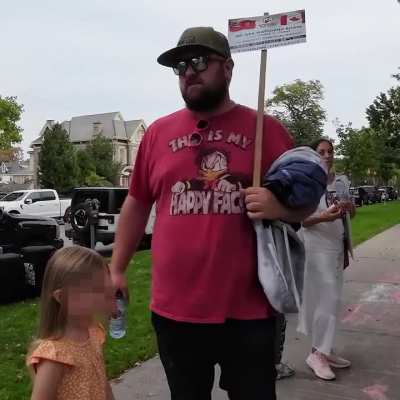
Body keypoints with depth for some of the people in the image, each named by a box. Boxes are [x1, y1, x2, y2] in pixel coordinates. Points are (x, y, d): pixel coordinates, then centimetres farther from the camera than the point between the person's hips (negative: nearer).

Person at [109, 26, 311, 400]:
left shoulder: (267, 129, 0)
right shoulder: (157, 132, 6)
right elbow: (136, 204, 12)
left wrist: (280, 208, -19)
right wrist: (116, 269, 11)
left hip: (249, 309, -2)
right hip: (174, 309, 2)